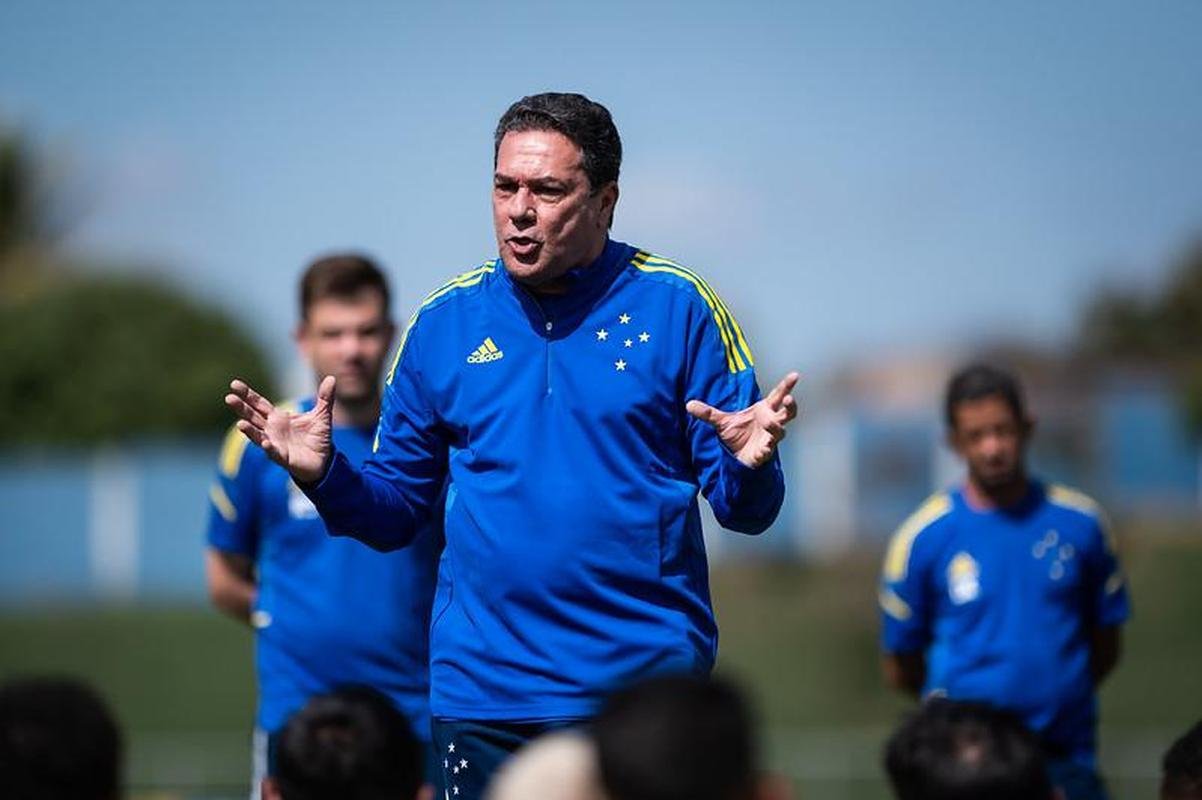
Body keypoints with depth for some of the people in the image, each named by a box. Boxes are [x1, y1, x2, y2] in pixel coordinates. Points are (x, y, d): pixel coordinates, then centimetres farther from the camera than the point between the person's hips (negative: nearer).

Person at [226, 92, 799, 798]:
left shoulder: (678, 307, -1)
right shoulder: (444, 321, 7)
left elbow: (745, 510, 0)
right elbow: (395, 513, 12)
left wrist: (748, 468, -22)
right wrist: (323, 475, -7)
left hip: (648, 684, -2)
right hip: (484, 692, 2)